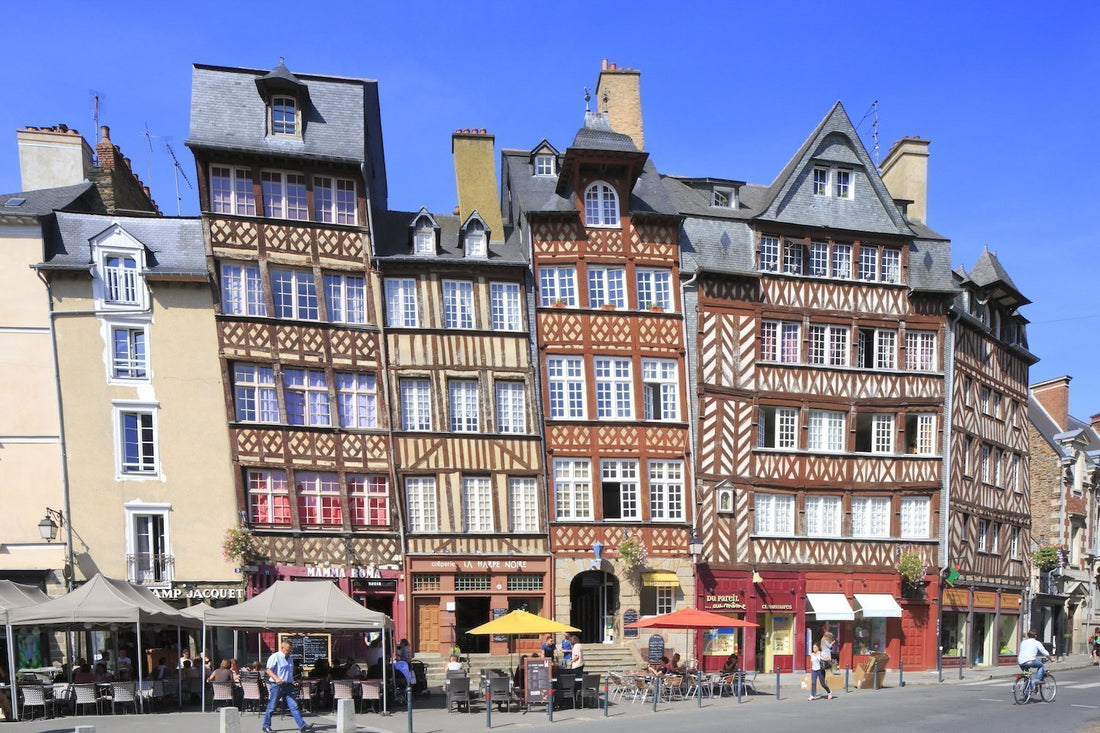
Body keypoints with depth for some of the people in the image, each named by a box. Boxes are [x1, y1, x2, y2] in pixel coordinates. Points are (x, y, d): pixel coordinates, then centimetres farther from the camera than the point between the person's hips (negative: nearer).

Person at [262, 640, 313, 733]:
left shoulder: (290, 659, 19)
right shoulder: (275, 657, -5)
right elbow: (269, 670, -15)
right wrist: (276, 678, -29)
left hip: (288, 686, 6)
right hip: (277, 686, -6)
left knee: (294, 706, -1)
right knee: (271, 707, 3)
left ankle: (302, 725, -7)